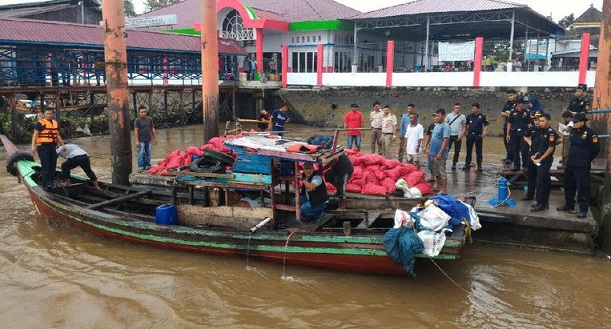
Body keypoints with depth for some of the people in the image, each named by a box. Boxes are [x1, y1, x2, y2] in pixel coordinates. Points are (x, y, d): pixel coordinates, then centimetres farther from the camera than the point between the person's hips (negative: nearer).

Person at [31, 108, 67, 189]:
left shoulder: (55, 123, 14)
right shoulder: (40, 123, -5)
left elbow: (58, 135, 20)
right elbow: (35, 135, -9)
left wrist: (63, 145, 13)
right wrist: (33, 146, -19)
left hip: (52, 147, 7)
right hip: (43, 147, -6)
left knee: (53, 165, 8)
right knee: (46, 166, -11)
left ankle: (51, 183, 16)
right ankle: (46, 184, -11)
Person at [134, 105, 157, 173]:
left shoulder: (150, 119, 8)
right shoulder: (137, 120, -5)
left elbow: (152, 129, 14)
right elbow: (136, 131, -8)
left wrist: (155, 138, 12)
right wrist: (137, 141, -13)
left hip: (149, 140, 4)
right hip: (141, 140, -4)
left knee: (148, 154, 9)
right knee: (141, 154, -3)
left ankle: (147, 166, 18)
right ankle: (140, 167, 1)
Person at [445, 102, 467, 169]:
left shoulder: (463, 117, 1)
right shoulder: (449, 116, 0)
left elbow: (464, 127, 5)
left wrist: (461, 135, -7)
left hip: (458, 136, 1)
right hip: (450, 135, -1)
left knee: (457, 151, 6)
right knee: (446, 149, -5)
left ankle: (454, 164, 16)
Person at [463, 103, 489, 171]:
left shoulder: (482, 116, -3)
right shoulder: (469, 116, 6)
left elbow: (486, 125, 1)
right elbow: (466, 125, 17)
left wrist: (484, 133, -12)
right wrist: (465, 132, 6)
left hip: (478, 135, -3)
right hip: (470, 135, 3)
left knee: (479, 151, 3)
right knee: (469, 150, 7)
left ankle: (479, 166, 9)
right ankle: (467, 164, 15)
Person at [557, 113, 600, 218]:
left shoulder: (590, 133, -13)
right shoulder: (573, 131, 9)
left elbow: (596, 149, -9)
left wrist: (587, 160, 1)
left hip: (582, 166, -8)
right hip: (570, 164, 8)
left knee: (583, 188, -3)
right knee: (568, 186, 16)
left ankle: (583, 209, 3)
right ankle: (569, 205, 29)